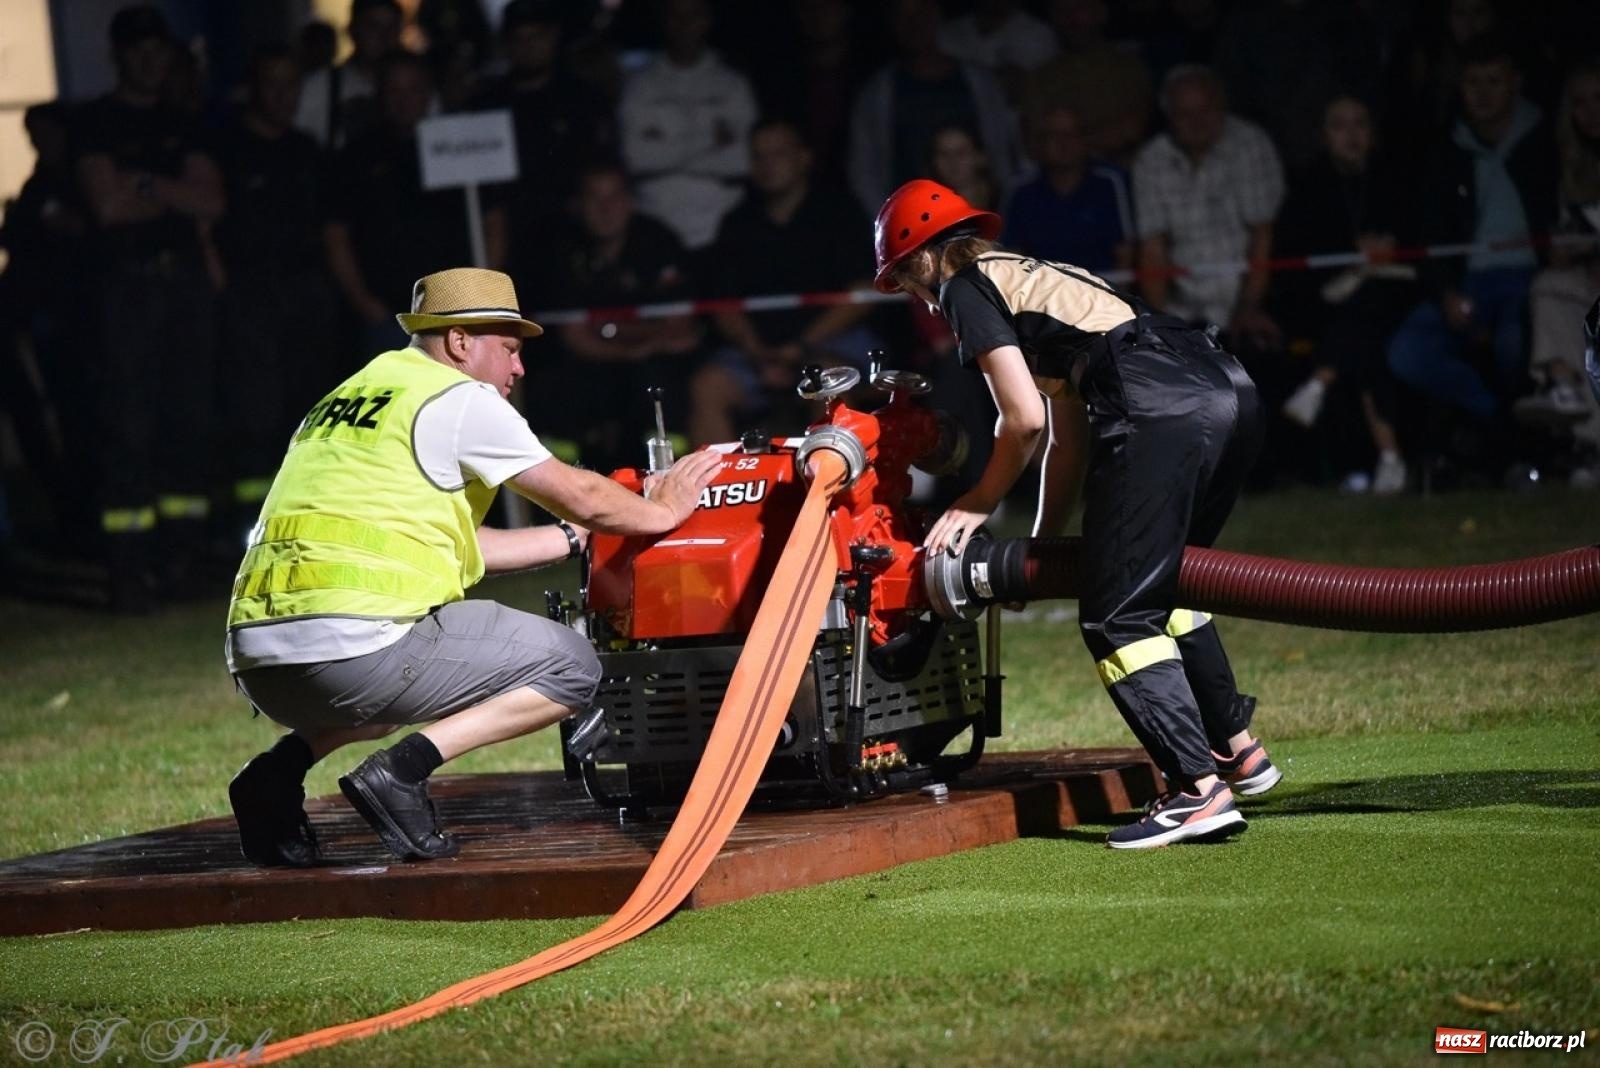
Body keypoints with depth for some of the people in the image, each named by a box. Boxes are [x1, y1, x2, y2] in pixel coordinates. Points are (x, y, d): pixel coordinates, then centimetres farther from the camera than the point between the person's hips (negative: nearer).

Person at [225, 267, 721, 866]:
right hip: (354, 649, -8)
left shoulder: (348, 398, 28)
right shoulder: (458, 399, 3)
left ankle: (281, 769, 12)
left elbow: (466, 550, 32)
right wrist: (661, 511, 26)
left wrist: (578, 536, 38)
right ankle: (402, 769, -11)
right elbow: (582, 497, 7)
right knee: (570, 668, 5)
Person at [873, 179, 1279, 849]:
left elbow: (1025, 418, 0)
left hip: (1160, 411, -9)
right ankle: (1238, 750, 32)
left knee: (1116, 619, -6)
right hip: (1232, 392, 9)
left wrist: (979, 504, 15)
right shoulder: (1038, 278, 34)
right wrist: (1042, 541, 34)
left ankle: (1199, 789, -15)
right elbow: (1069, 442, 33)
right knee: (1164, 588, 27)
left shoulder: (965, 288, 8)